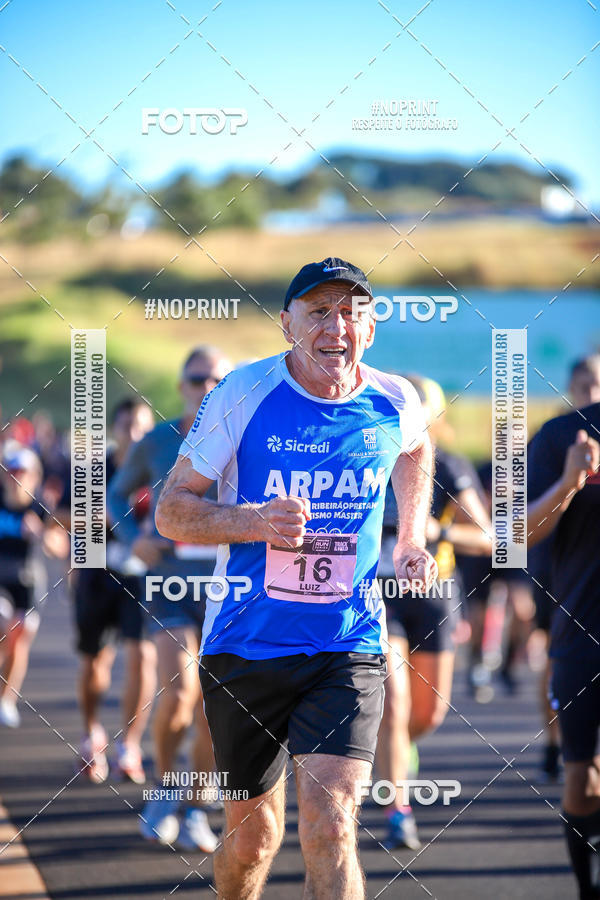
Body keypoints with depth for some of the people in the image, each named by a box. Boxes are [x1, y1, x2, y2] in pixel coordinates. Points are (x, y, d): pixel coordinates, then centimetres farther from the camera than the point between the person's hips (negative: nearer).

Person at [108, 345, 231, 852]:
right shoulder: (156, 444, -1)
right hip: (169, 582, -1)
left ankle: (196, 814, 19)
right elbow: (119, 493, 15)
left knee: (211, 709, 1)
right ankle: (163, 787, 8)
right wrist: (132, 537, -3)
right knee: (178, 692, -18)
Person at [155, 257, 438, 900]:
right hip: (245, 647, 0)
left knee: (330, 827, -18)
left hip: (349, 650, 0)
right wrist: (254, 520, -23)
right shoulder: (243, 394, -10)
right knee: (254, 833, 11)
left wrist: (411, 541, 14)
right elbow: (170, 512, -6)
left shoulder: (396, 404, -2)